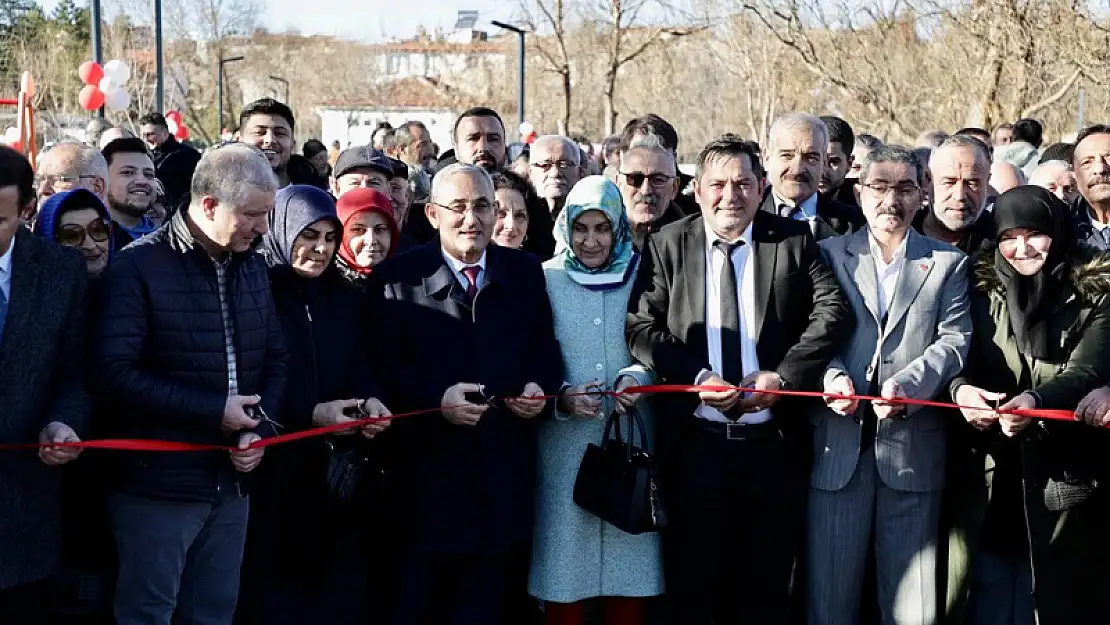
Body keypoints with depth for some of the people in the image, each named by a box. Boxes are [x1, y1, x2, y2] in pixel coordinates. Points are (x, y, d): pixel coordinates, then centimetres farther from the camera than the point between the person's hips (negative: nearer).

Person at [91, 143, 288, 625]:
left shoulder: (252, 267, 10)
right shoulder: (137, 268, -11)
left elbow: (274, 358, 14)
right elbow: (115, 374, -18)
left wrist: (261, 429, -5)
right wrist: (214, 411, -17)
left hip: (231, 482, 6)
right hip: (158, 484, -6)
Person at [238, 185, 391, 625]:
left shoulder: (345, 298, 12)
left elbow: (361, 366, 9)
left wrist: (369, 401, -13)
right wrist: (312, 414, -19)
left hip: (338, 469, 5)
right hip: (275, 467, -5)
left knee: (342, 583, 7)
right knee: (275, 588, 0)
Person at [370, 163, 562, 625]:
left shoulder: (525, 272, 9)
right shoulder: (397, 277, -2)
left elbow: (545, 350, 13)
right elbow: (382, 366, -6)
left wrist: (541, 386, -7)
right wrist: (436, 398, -20)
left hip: (504, 476, 3)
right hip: (429, 470, -3)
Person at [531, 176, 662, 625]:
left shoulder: (641, 276, 6)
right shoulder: (545, 279, 3)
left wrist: (638, 376, -12)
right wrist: (562, 397, -14)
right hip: (564, 447, -1)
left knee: (631, 570, 4)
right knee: (565, 570, 1)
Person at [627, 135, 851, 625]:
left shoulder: (794, 241, 5)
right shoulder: (667, 246, 5)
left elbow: (833, 311, -4)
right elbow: (641, 327, -3)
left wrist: (782, 374, -15)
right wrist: (697, 376, -15)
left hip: (772, 443, 0)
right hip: (693, 444, 0)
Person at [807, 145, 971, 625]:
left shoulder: (948, 263, 13)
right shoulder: (829, 254, 12)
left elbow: (955, 339, 0)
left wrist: (906, 385, -17)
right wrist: (832, 377, -17)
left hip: (913, 446, 0)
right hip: (839, 445, 0)